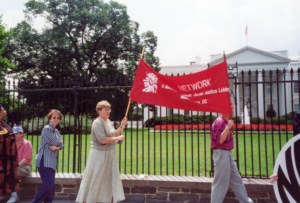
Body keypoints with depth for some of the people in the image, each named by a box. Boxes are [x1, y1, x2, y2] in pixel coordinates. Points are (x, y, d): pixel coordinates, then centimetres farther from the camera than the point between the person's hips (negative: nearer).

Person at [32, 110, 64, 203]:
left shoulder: (56, 131, 17)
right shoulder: (46, 129, -8)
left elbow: (61, 145, 9)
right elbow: (56, 142, -14)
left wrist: (56, 147, -11)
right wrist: (58, 143, 8)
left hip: (52, 162, 8)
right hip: (44, 161, -8)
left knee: (52, 186, 6)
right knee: (48, 184, -13)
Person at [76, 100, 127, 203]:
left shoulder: (108, 121, 10)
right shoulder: (97, 123, -17)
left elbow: (114, 134, 15)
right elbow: (103, 140, -25)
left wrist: (121, 126, 2)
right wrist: (118, 138, -17)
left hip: (110, 154, 9)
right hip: (99, 154, -9)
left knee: (112, 178, 14)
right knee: (94, 180, 3)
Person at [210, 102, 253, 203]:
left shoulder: (226, 121, 13)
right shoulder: (219, 121, -17)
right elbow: (220, 140, -25)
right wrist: (228, 127, -28)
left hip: (227, 153, 10)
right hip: (221, 153, -10)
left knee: (236, 180, 18)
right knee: (221, 181, -2)